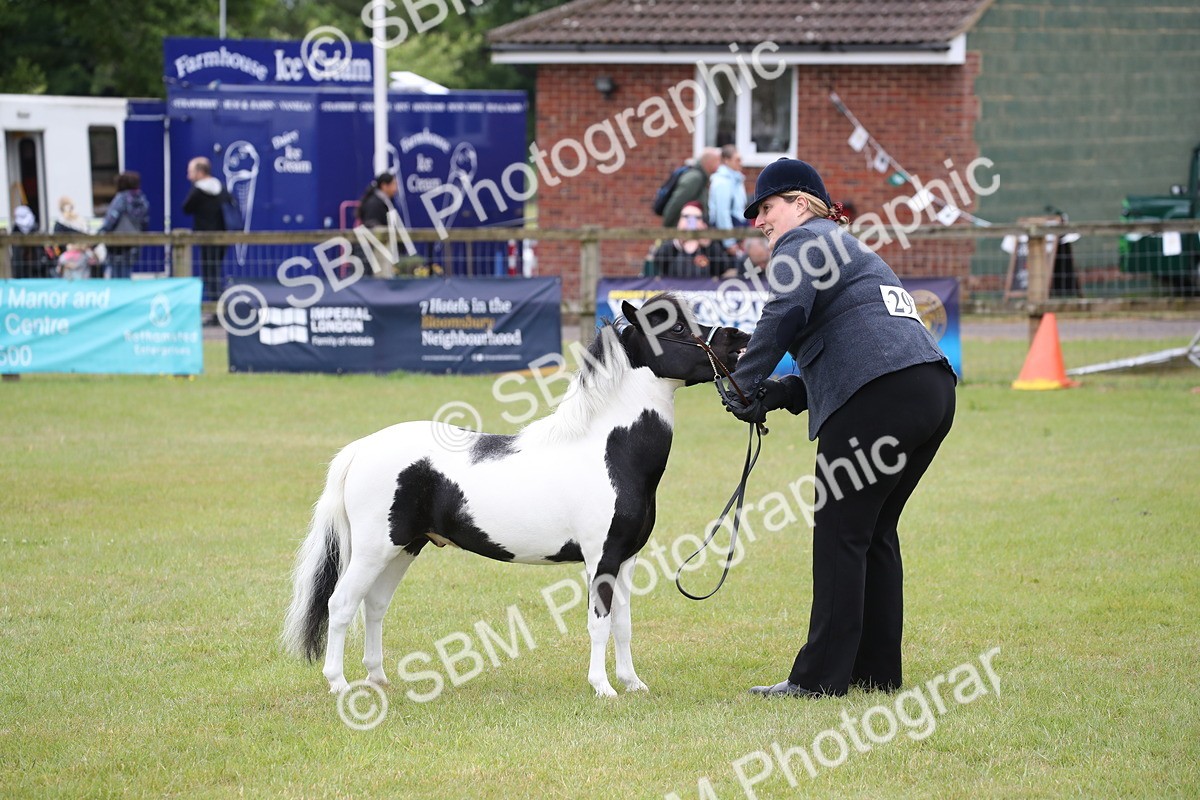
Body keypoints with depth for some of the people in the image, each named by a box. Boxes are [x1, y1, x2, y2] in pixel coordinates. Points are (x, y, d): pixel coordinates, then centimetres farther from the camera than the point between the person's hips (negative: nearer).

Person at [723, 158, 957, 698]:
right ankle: (877, 670, 15)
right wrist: (784, 392, 16)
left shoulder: (801, 242, 4)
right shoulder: (851, 250, 33)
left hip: (878, 395, -9)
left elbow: (786, 311, -15)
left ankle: (820, 677, -5)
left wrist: (747, 382, -6)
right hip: (933, 390, 9)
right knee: (875, 532, 15)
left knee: (840, 533, -5)